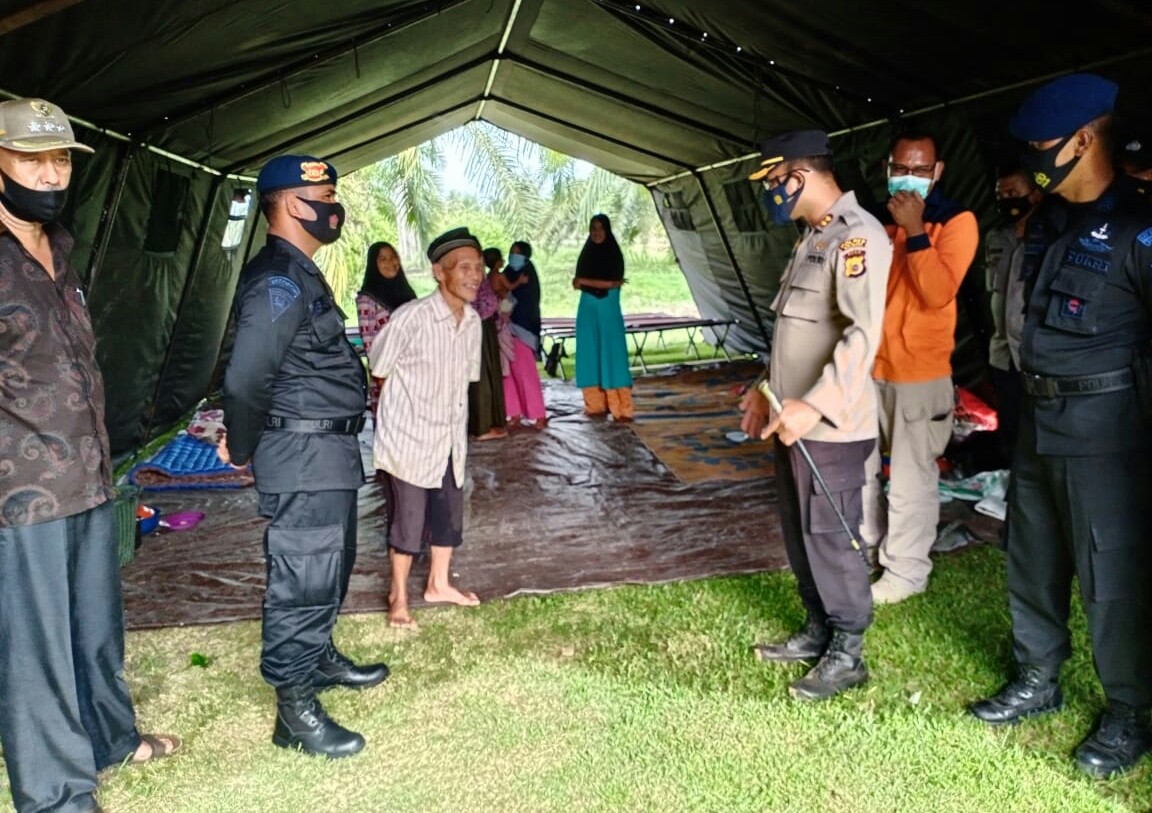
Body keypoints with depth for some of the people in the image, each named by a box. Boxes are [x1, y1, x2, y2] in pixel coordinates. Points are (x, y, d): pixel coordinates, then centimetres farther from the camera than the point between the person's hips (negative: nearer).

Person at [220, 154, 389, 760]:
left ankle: (321, 659, 42)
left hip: (327, 454, 10)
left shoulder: (299, 274, 14)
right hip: (302, 458, -10)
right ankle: (295, 709, 13)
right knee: (303, 578, -1)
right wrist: (244, 449, -8)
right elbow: (246, 378, -24)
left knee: (329, 565, 23)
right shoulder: (280, 281, -19)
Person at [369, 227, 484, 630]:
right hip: (409, 436, -6)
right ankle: (399, 596, 25)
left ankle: (439, 584, 39)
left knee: (450, 514, 18)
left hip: (450, 437, 6)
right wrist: (402, 410, 1)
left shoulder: (473, 320, -3)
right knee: (408, 520, 5)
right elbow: (378, 370, -10)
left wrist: (456, 420, 15)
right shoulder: (411, 317, -23)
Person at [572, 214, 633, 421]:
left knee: (612, 354, -8)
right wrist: (605, 283, -7)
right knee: (589, 355, 3)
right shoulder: (586, 253, 11)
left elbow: (614, 283, -11)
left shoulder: (614, 254, -2)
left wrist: (584, 281, -7)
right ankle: (596, 404, 9)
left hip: (608, 310, -5)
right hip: (588, 309, 5)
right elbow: (577, 283, 7)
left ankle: (620, 408, -9)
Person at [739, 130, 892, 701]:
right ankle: (818, 631, 34)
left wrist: (815, 405, -32)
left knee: (830, 538, 2)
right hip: (793, 419, 10)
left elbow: (864, 332, -27)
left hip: (830, 425, -9)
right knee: (799, 533, 17)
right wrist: (770, 391, 22)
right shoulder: (813, 237, 16)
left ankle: (847, 653, 18)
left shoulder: (857, 236, -15)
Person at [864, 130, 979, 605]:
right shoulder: (875, 220, 9)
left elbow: (938, 293, -19)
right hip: (867, 366, 6)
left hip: (919, 372, -6)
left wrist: (914, 230, -20)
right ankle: (863, 548, 36)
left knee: (910, 478, 0)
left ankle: (905, 571, 15)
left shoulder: (956, 222, -6)